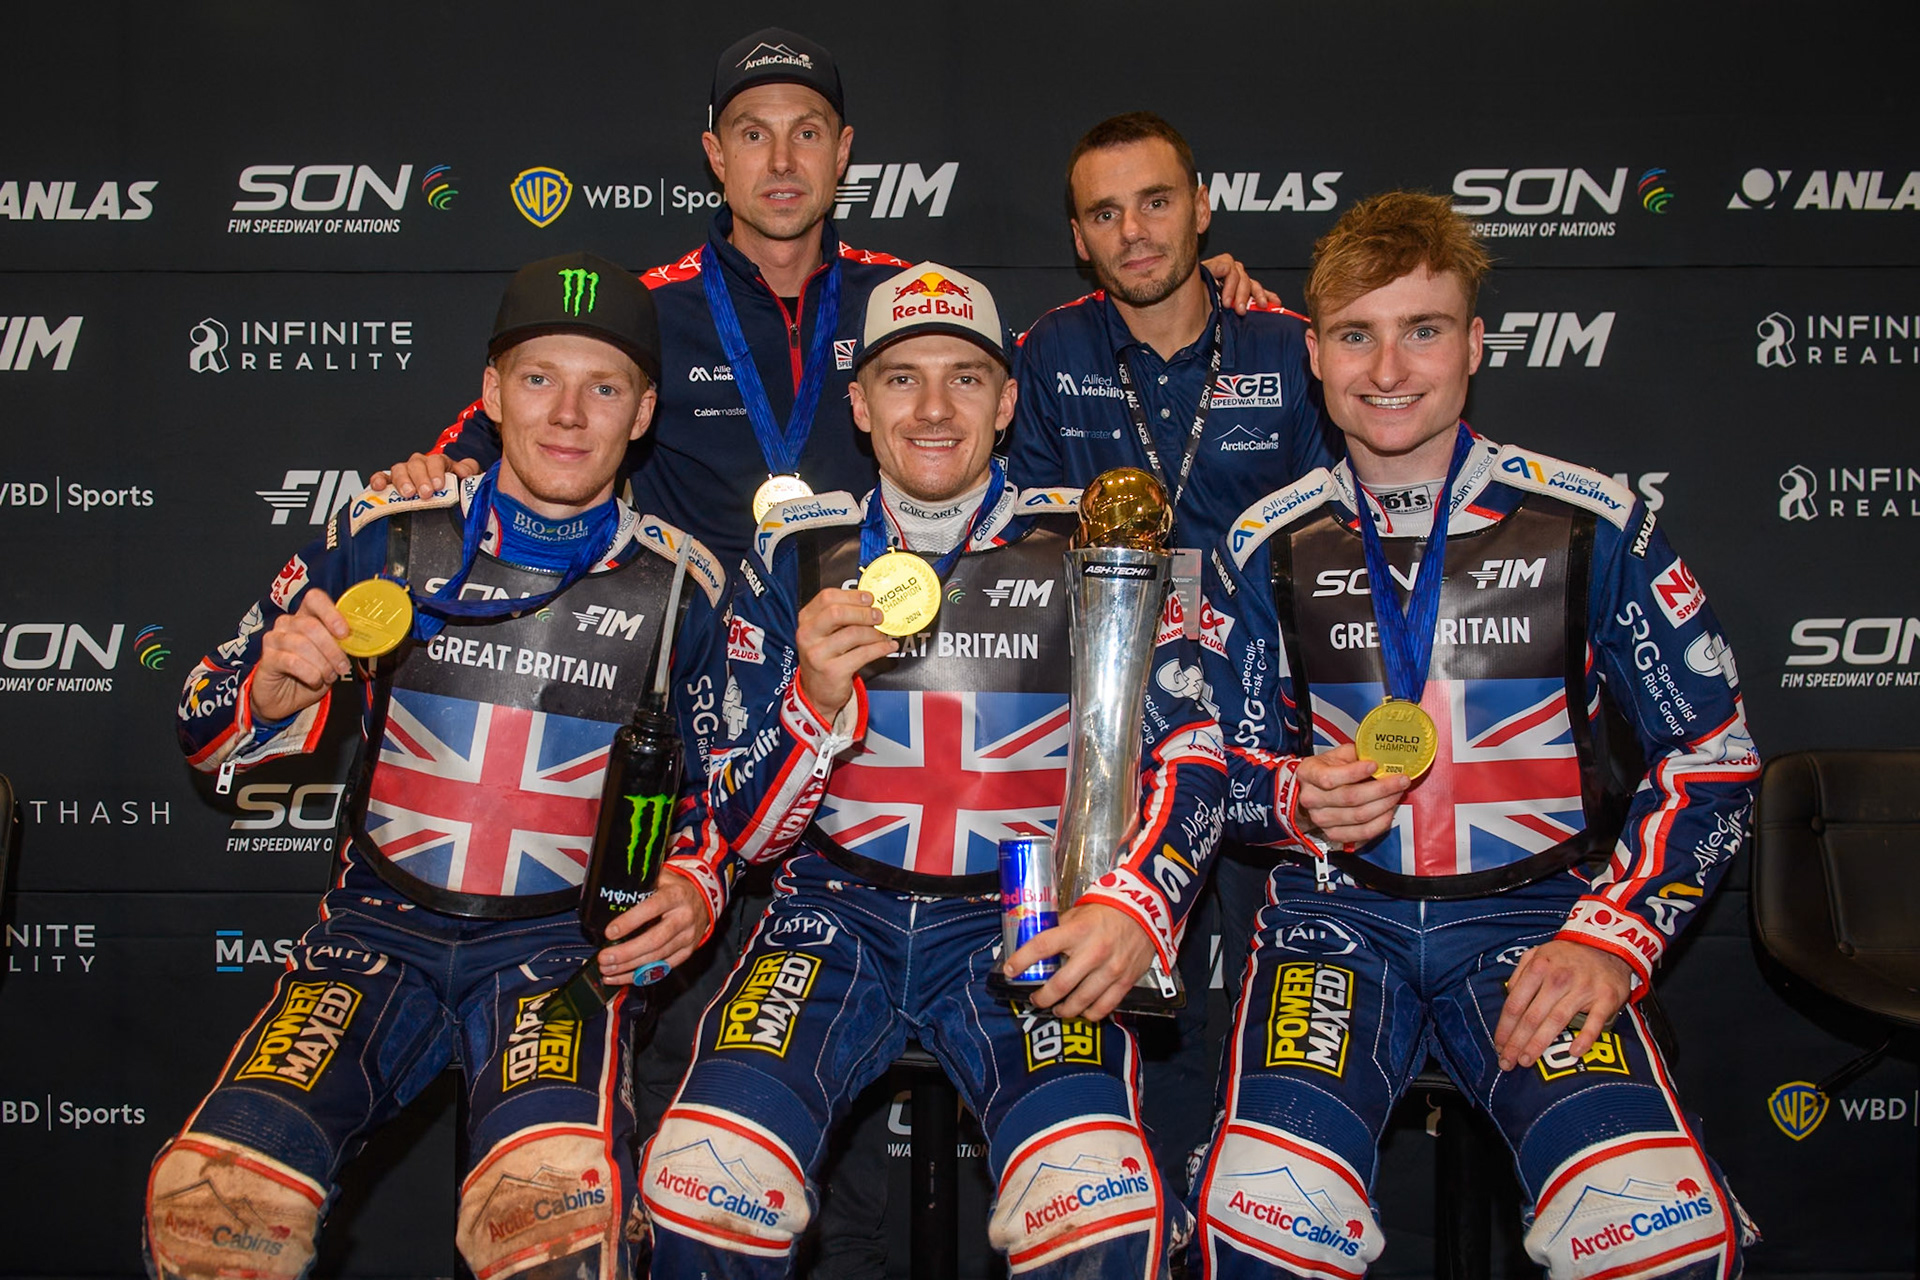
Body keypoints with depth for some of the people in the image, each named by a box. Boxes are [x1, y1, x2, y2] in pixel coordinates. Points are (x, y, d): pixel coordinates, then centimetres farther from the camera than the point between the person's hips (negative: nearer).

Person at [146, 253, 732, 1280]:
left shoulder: (680, 586, 3)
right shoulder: (387, 536, 3)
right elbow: (208, 732, 9)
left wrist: (694, 893, -6)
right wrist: (277, 690, -14)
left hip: (566, 943, -1)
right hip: (379, 928, 2)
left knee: (557, 1197, -33)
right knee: (213, 1193, -24)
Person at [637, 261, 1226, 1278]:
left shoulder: (1089, 541, 5)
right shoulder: (794, 552, 7)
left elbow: (1188, 749, 2)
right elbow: (742, 828, 5)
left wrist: (1135, 902, -18)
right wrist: (817, 703, -15)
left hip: (1024, 924, -1)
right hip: (836, 913, 1)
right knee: (703, 1182, -25)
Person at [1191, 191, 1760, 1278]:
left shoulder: (1593, 523, 4)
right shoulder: (1267, 547, 8)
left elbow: (1713, 754, 7)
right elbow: (1222, 764, 16)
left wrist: (1613, 935, -7)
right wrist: (1301, 799, -8)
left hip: (1538, 912, 0)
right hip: (1338, 912, 1)